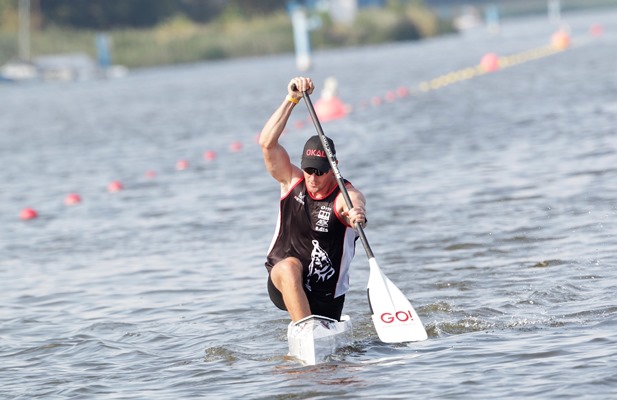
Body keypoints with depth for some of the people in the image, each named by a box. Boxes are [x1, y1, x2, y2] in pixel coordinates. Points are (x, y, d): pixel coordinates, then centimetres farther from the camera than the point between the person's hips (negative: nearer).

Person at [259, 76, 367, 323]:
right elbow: (267, 143, -15)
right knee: (289, 266, -33)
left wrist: (356, 215, -63)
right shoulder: (292, 181, -3)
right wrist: (292, 99, -22)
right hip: (283, 284, 0)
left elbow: (355, 207, -37)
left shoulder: (346, 194, -12)